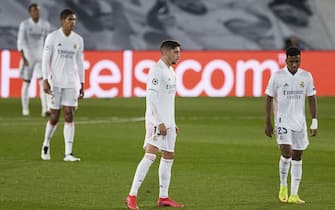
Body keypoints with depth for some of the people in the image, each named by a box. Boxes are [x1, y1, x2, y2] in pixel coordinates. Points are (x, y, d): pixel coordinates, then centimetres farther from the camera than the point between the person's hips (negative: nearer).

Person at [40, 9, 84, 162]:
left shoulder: (78, 40, 8)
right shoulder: (52, 37, -2)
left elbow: (79, 63, 13)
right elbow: (45, 60, -3)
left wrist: (82, 84, 10)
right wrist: (45, 80, -11)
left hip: (71, 84, 3)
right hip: (55, 83, -3)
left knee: (69, 116, -6)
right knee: (54, 117, 1)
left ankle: (68, 153, -8)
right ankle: (46, 145, 27)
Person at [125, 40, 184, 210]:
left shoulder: (170, 71, 17)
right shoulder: (157, 70, -13)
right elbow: (152, 97, -19)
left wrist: (172, 123, 21)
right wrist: (160, 122, -23)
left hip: (168, 122, 10)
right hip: (157, 121, -10)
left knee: (168, 157, 10)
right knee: (150, 155, -16)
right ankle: (132, 196, -16)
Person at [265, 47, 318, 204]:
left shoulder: (306, 77, 2)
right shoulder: (277, 76, -6)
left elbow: (312, 99, 7)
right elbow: (268, 98, 0)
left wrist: (314, 122, 2)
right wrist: (268, 122, -2)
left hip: (300, 121, 3)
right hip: (282, 120, -3)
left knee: (297, 157, 4)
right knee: (286, 152, -18)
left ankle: (294, 195, 8)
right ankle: (283, 186, 4)